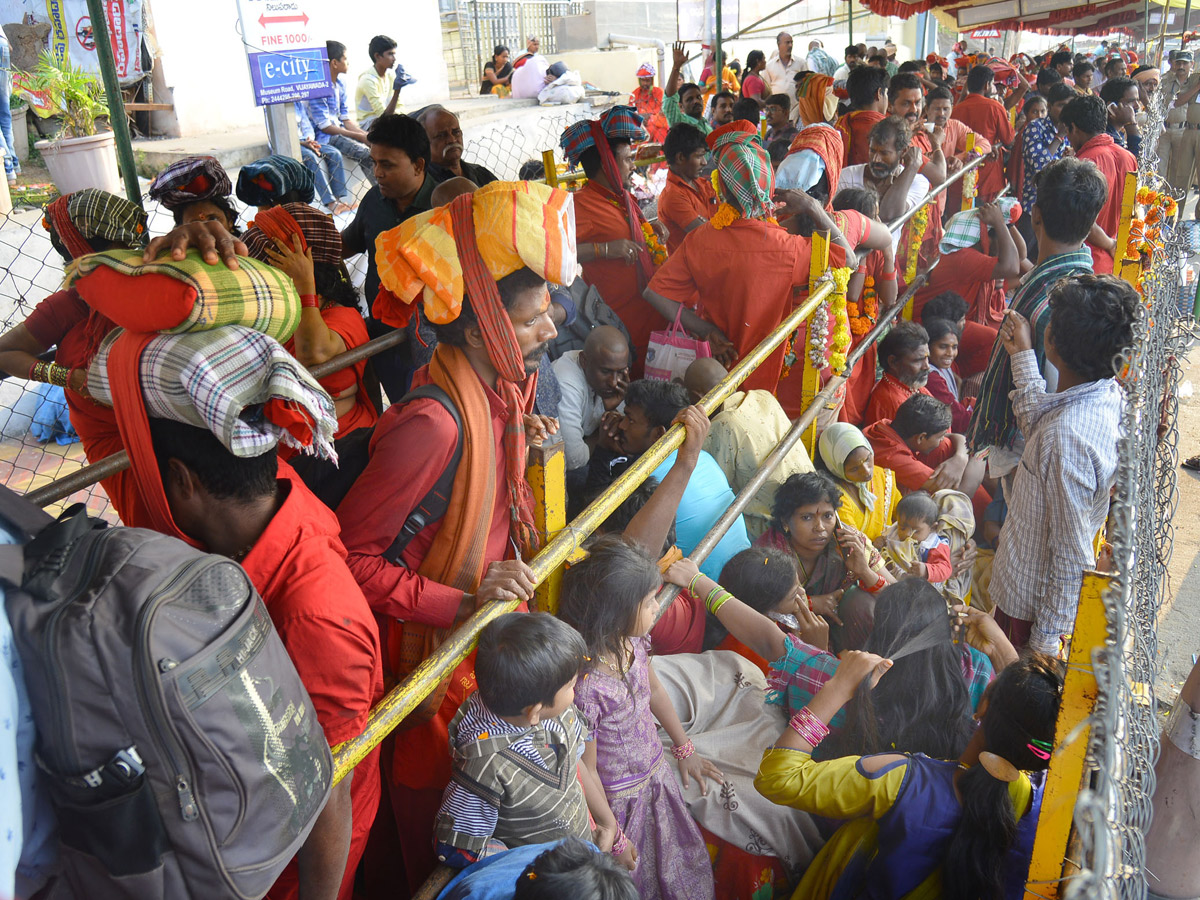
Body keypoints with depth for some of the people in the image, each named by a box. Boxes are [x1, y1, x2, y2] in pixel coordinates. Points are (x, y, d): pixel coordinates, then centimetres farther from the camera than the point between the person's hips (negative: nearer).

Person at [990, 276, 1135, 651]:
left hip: (1032, 602, -8)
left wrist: (1046, 640, -18)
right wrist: (1022, 356, 17)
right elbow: (1036, 427, 16)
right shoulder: (1110, 395, -7)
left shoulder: (1068, 435, -35)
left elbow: (1071, 553, -28)